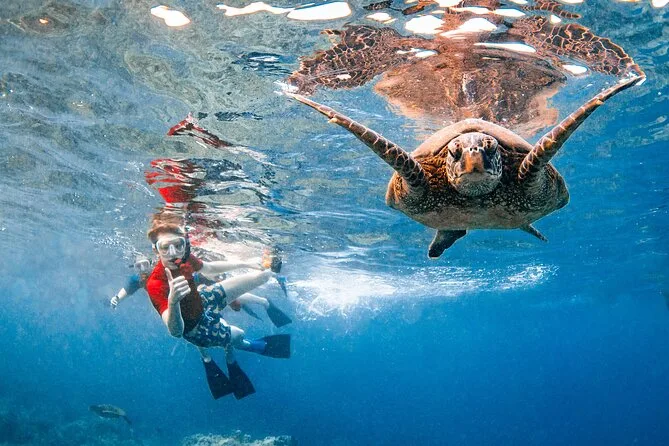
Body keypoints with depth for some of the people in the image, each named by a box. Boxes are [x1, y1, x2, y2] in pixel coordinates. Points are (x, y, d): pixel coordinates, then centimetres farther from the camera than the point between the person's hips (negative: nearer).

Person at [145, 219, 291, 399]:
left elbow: (208, 268, 2)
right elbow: (175, 331, -50)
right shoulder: (156, 284, -43)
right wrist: (172, 301, -70)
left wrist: (245, 264, 3)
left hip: (203, 299, 6)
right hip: (197, 326, -6)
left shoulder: (184, 259, -22)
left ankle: (266, 304, 43)